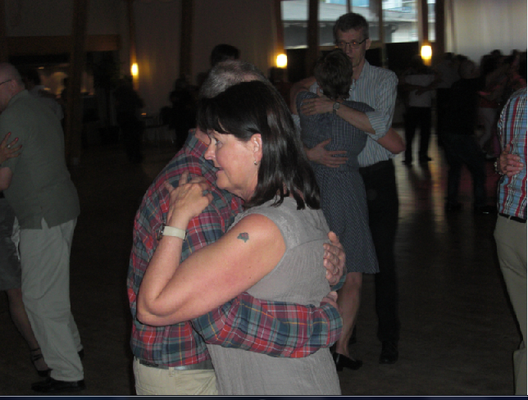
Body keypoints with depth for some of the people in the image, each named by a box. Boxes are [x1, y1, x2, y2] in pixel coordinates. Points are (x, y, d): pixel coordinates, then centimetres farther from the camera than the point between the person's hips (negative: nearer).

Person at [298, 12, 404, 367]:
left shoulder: (384, 80, 0)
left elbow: (379, 124, -18)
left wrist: (334, 106, -23)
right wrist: (309, 151, -18)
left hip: (378, 178, -2)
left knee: (382, 259, 3)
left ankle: (389, 337, 14)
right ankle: (344, 334, 17)